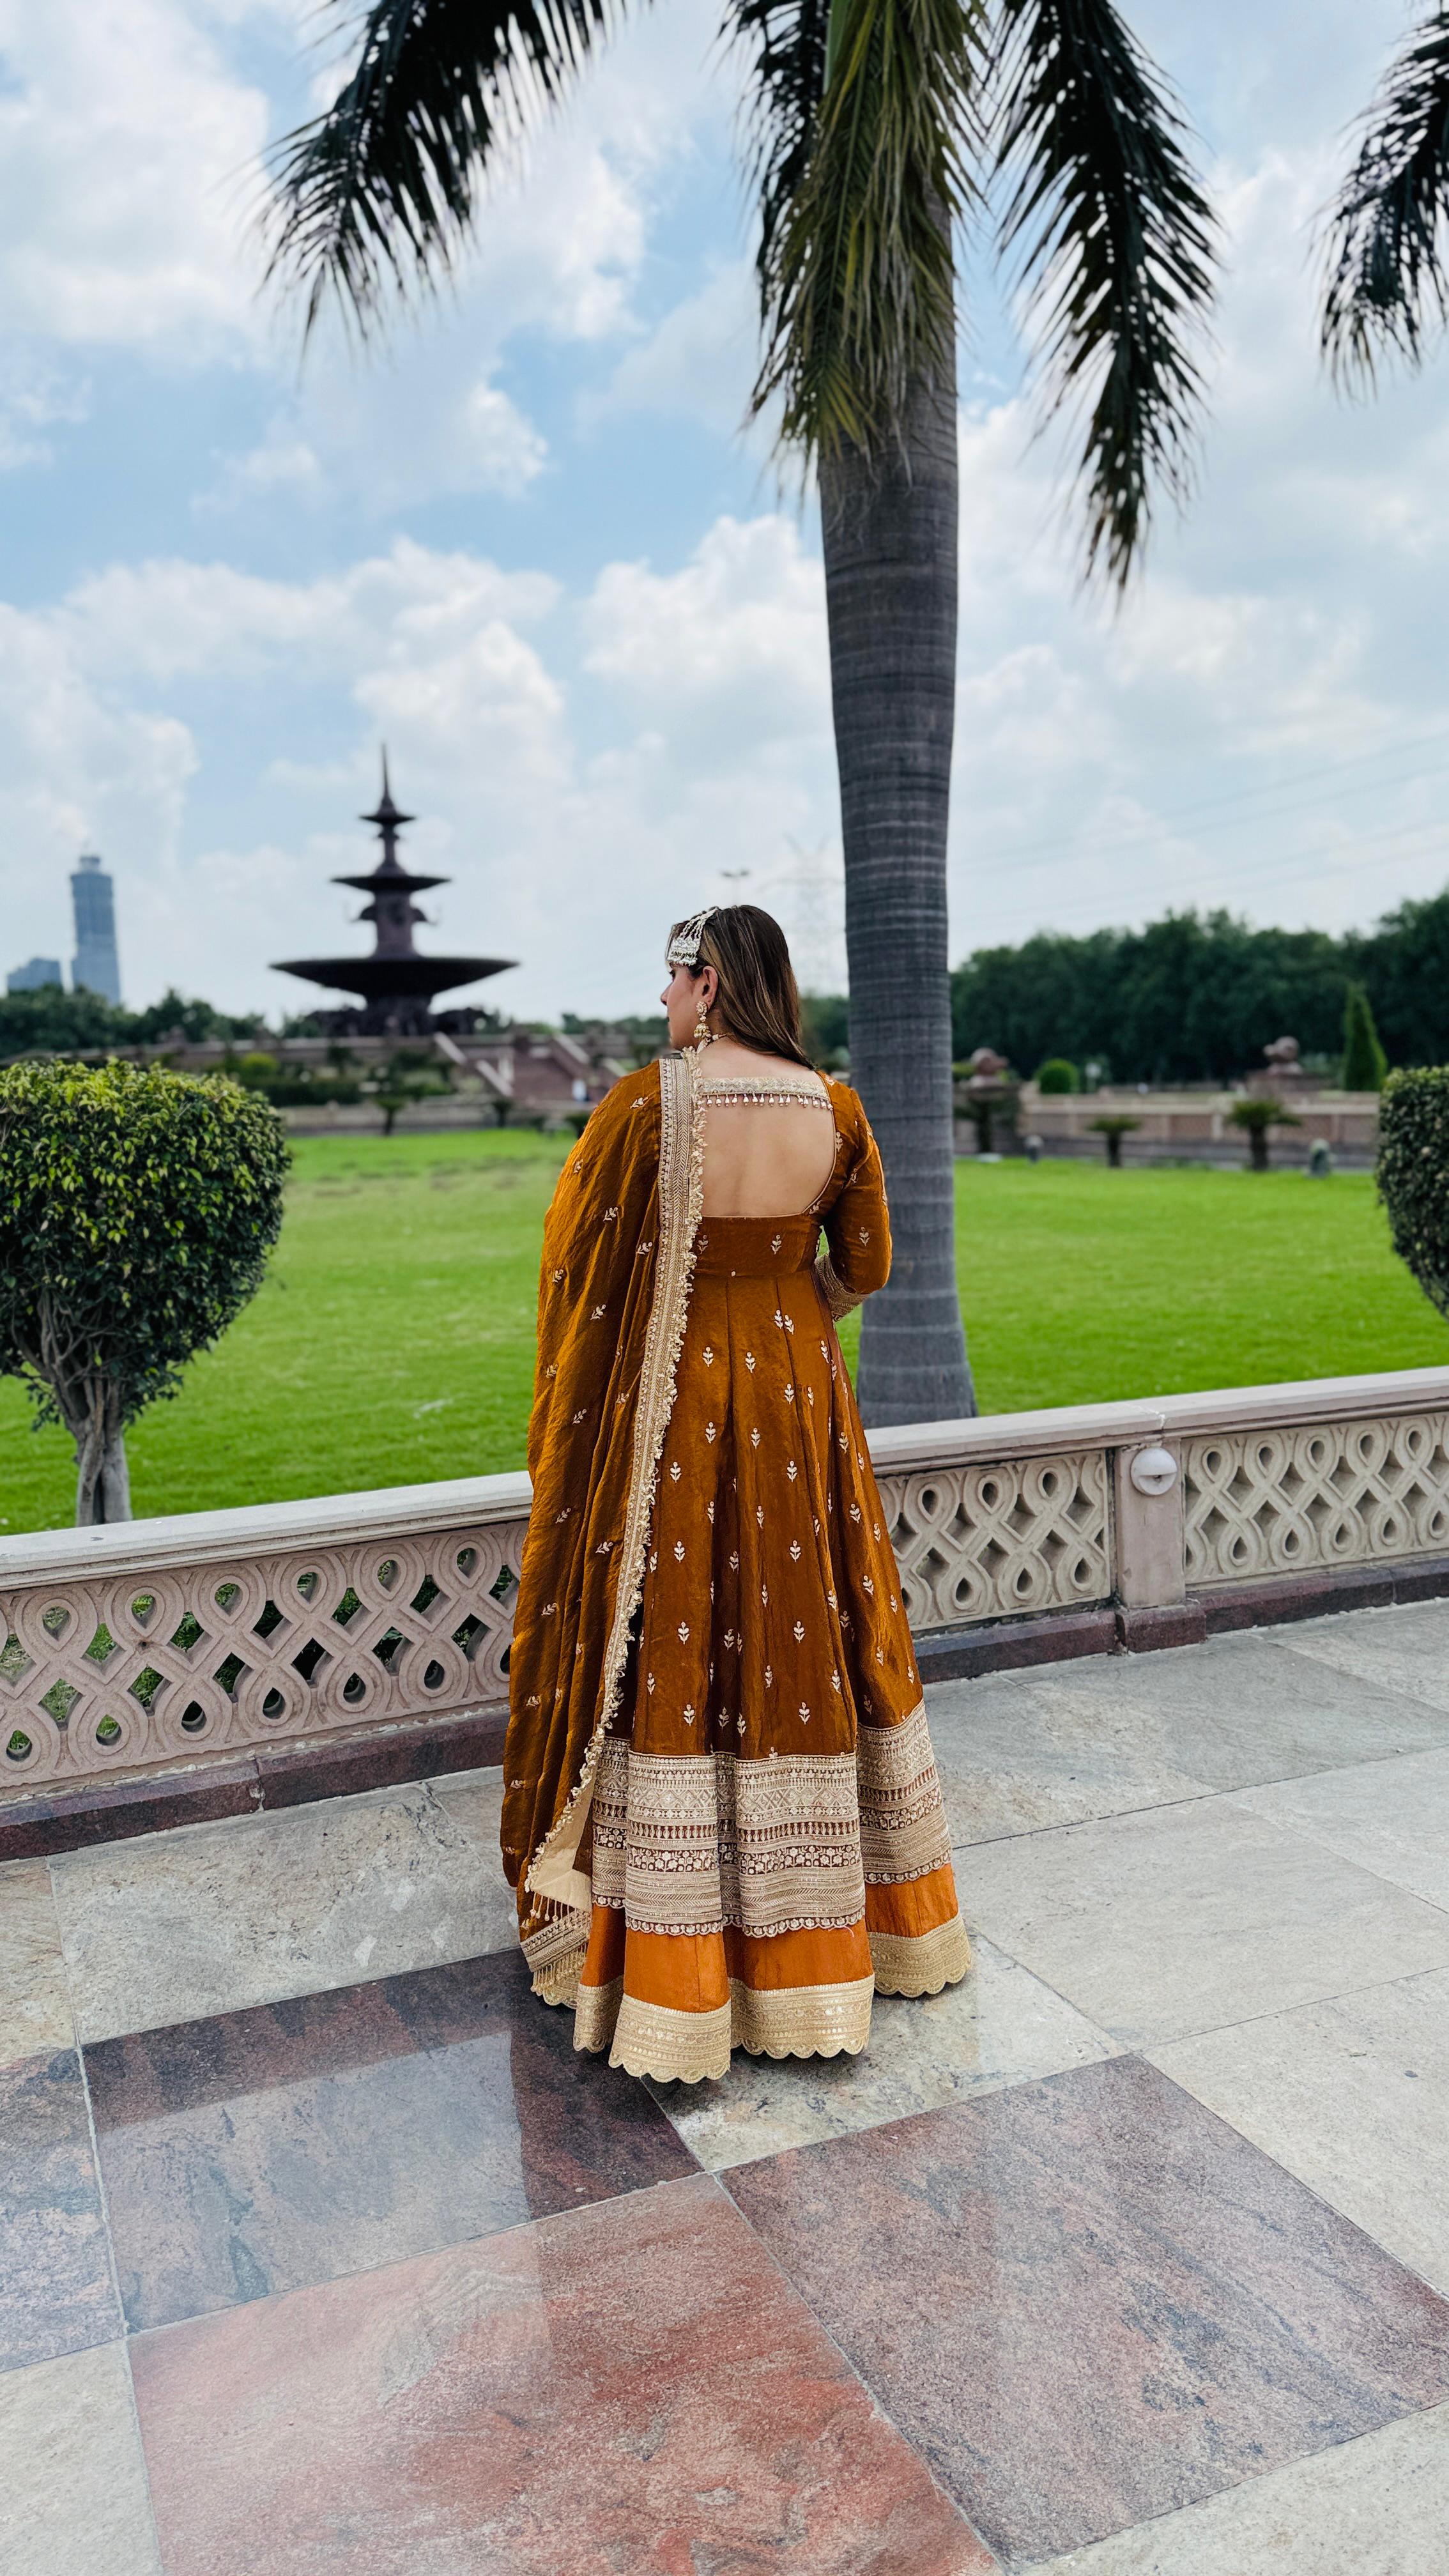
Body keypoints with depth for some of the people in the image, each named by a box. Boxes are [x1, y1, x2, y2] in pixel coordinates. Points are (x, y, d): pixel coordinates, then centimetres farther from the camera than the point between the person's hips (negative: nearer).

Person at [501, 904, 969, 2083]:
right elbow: (867, 1268, 6)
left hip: (667, 1410, -3)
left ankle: (672, 1958, 18)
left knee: (668, 1657, 7)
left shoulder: (643, 1104, -15)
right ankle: (816, 1933, 33)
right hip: (797, 1400, 3)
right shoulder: (835, 1110, -4)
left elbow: (573, 1252, -6)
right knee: (806, 1642, 16)